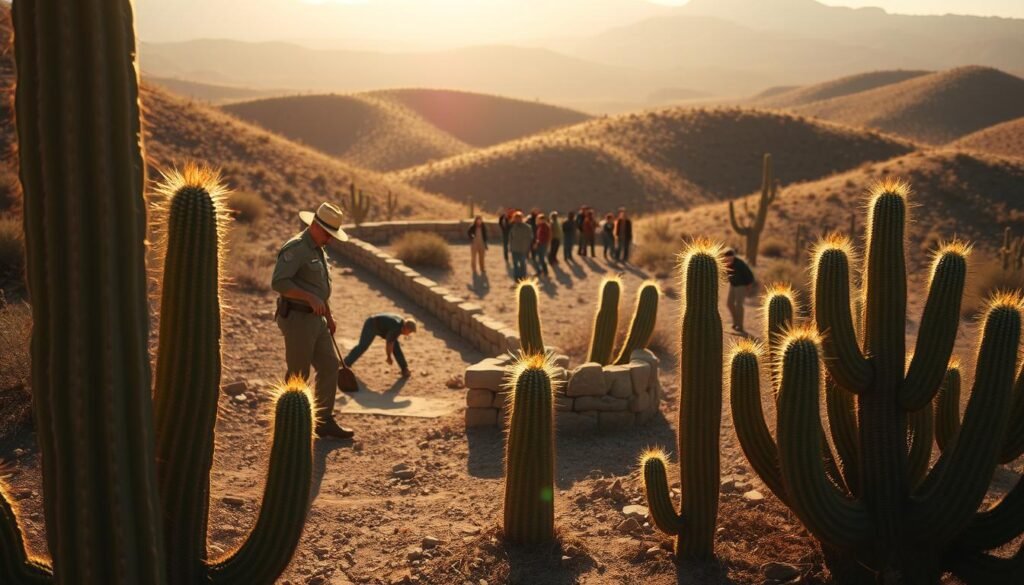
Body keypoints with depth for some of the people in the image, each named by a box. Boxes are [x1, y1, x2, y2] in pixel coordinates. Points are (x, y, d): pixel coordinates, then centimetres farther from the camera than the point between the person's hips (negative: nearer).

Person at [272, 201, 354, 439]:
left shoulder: (316, 250, 14)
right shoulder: (294, 248, -16)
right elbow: (278, 283, -26)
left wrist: (329, 316, 24)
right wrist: (311, 298, -30)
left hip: (314, 319, 9)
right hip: (296, 319, -9)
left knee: (329, 366, 6)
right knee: (299, 373, 1)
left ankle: (324, 422, 12)